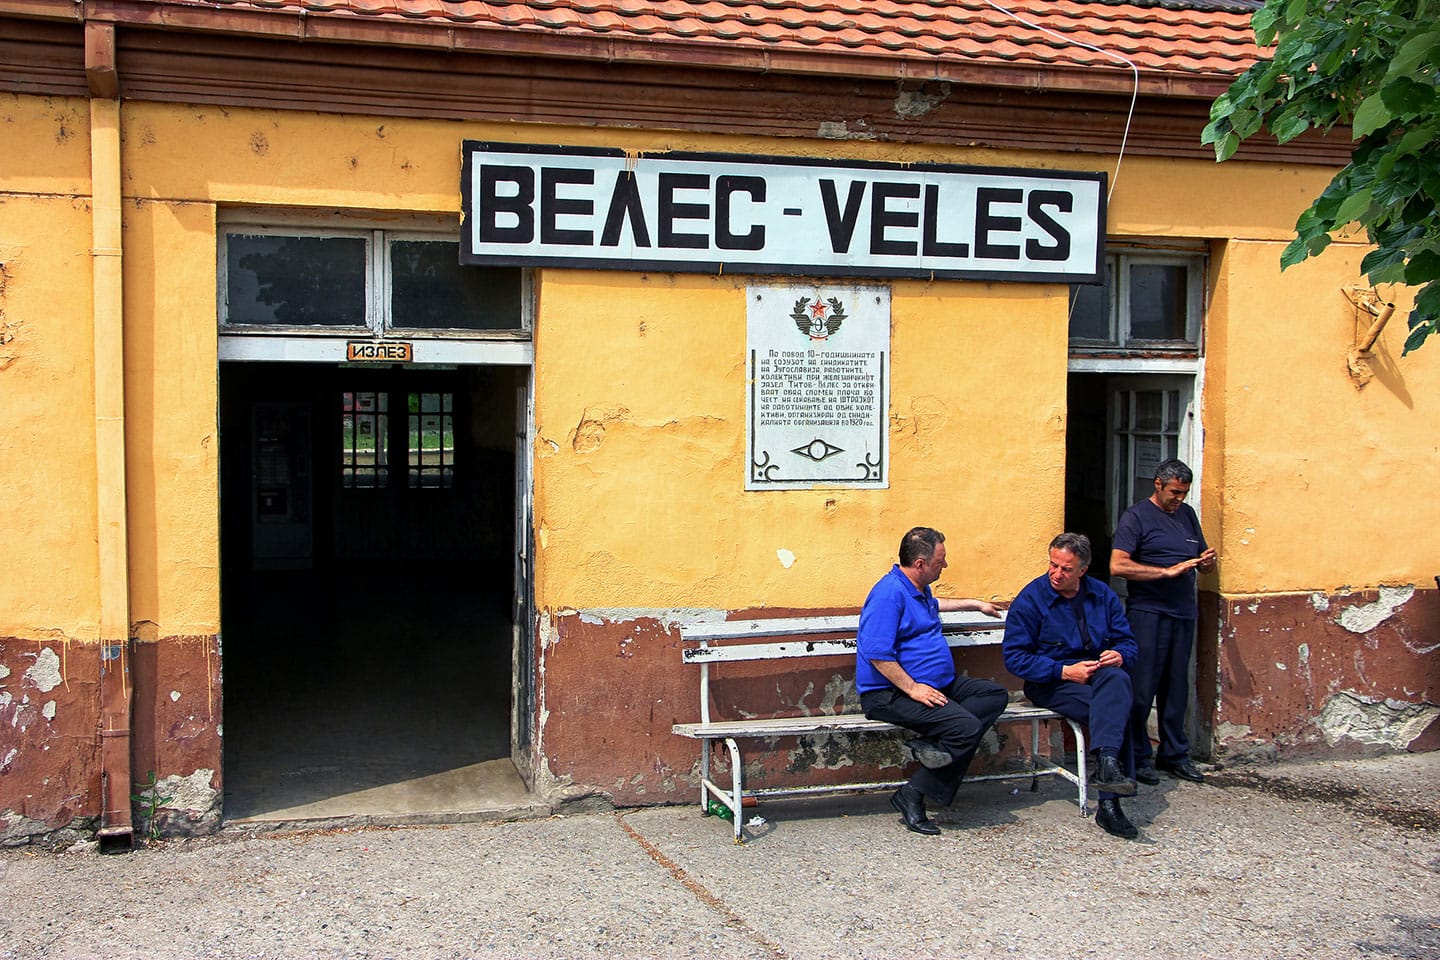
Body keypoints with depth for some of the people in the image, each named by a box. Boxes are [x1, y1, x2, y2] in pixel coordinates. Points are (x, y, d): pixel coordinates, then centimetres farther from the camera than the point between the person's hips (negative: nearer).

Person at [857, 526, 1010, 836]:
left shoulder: (919, 589, 16)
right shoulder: (890, 594, -18)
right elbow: (877, 654, -25)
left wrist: (975, 604, 48)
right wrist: (912, 689, -24)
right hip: (891, 694, -11)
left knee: (996, 694, 0)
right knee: (967, 728, -27)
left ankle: (933, 744, -19)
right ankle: (912, 796, -15)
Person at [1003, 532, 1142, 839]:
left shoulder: (1102, 595, 10)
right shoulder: (1031, 600, -5)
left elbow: (1126, 641, 13)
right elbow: (1015, 657, -9)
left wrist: (1119, 655, -12)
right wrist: (1065, 672, -17)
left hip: (1100, 676, 4)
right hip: (1049, 685, -4)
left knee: (1117, 679, -33)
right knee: (1116, 708, -30)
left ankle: (1106, 762, -41)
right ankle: (1109, 803, -34)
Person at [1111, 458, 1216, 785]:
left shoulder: (1187, 514, 15)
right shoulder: (1137, 516, -5)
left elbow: (1202, 561, 23)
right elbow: (1118, 565, -16)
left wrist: (1207, 562, -2)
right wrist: (1168, 571, -20)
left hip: (1183, 614, 6)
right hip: (1147, 613, -6)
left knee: (1176, 689, 12)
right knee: (1142, 689, -3)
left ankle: (1174, 755, 22)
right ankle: (1137, 758, 7)